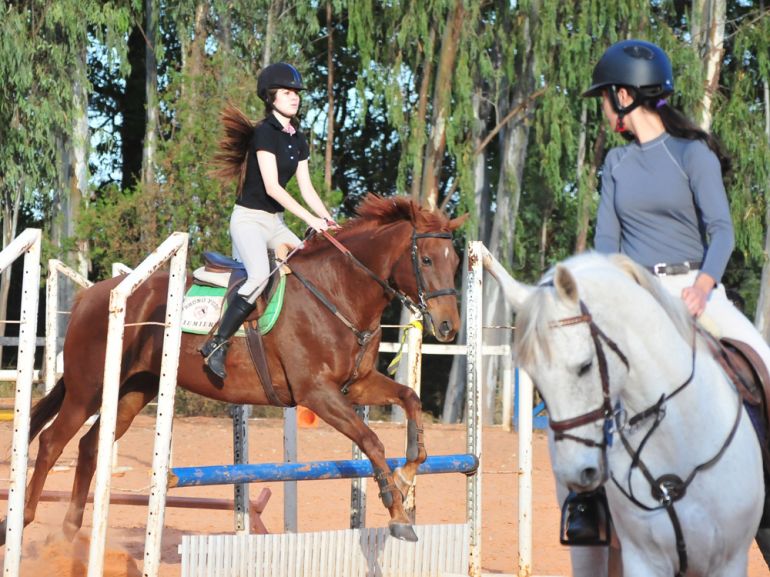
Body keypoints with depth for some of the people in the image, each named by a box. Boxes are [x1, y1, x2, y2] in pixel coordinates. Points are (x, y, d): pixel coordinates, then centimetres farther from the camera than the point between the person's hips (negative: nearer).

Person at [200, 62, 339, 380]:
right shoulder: (265, 133, -14)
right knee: (260, 275, -29)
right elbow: (271, 186, -21)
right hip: (249, 219, -9)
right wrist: (310, 219, -24)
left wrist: (328, 220, -5)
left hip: (275, 222, 9)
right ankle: (216, 345, -27)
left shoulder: (298, 140, 11)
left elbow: (306, 188, 10)